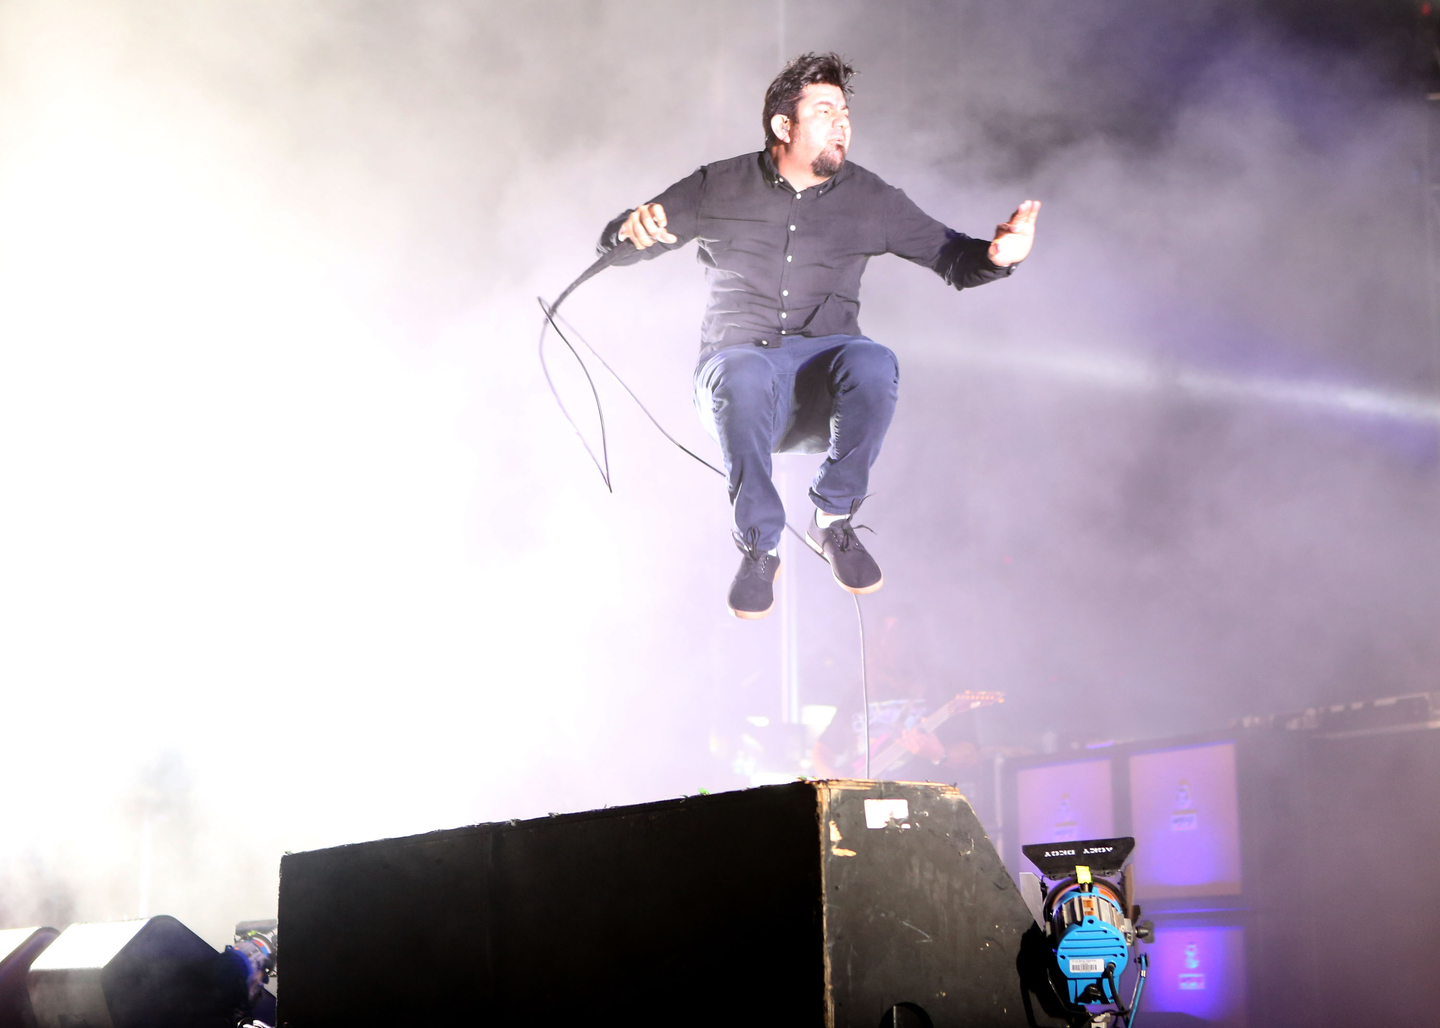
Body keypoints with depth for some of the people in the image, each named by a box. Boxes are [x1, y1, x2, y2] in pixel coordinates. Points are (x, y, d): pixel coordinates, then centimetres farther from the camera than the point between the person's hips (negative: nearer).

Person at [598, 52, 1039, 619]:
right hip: (739, 357, -1)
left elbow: (951, 257, 6)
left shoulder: (869, 197, 9)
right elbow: (616, 244, 8)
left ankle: (832, 521, -13)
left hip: (824, 361, 2)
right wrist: (634, 229, -19)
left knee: (874, 366, -34)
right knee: (745, 382, -39)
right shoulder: (719, 187, 6)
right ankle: (759, 548, -23)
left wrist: (996, 254, -18)